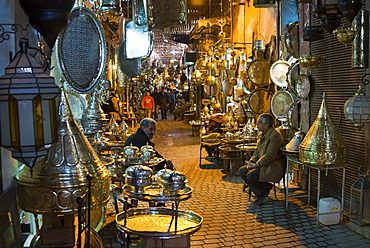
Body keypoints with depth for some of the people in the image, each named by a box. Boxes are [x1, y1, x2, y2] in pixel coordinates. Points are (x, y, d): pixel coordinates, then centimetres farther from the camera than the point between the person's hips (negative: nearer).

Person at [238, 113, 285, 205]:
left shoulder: (275, 135, -18)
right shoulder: (261, 134, 12)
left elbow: (270, 155, -24)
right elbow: (257, 151, 19)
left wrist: (256, 165, -21)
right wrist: (251, 161, 2)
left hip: (274, 167, -9)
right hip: (263, 164, 10)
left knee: (250, 175, -26)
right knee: (242, 171, -6)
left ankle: (266, 187, 3)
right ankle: (260, 194, 1)